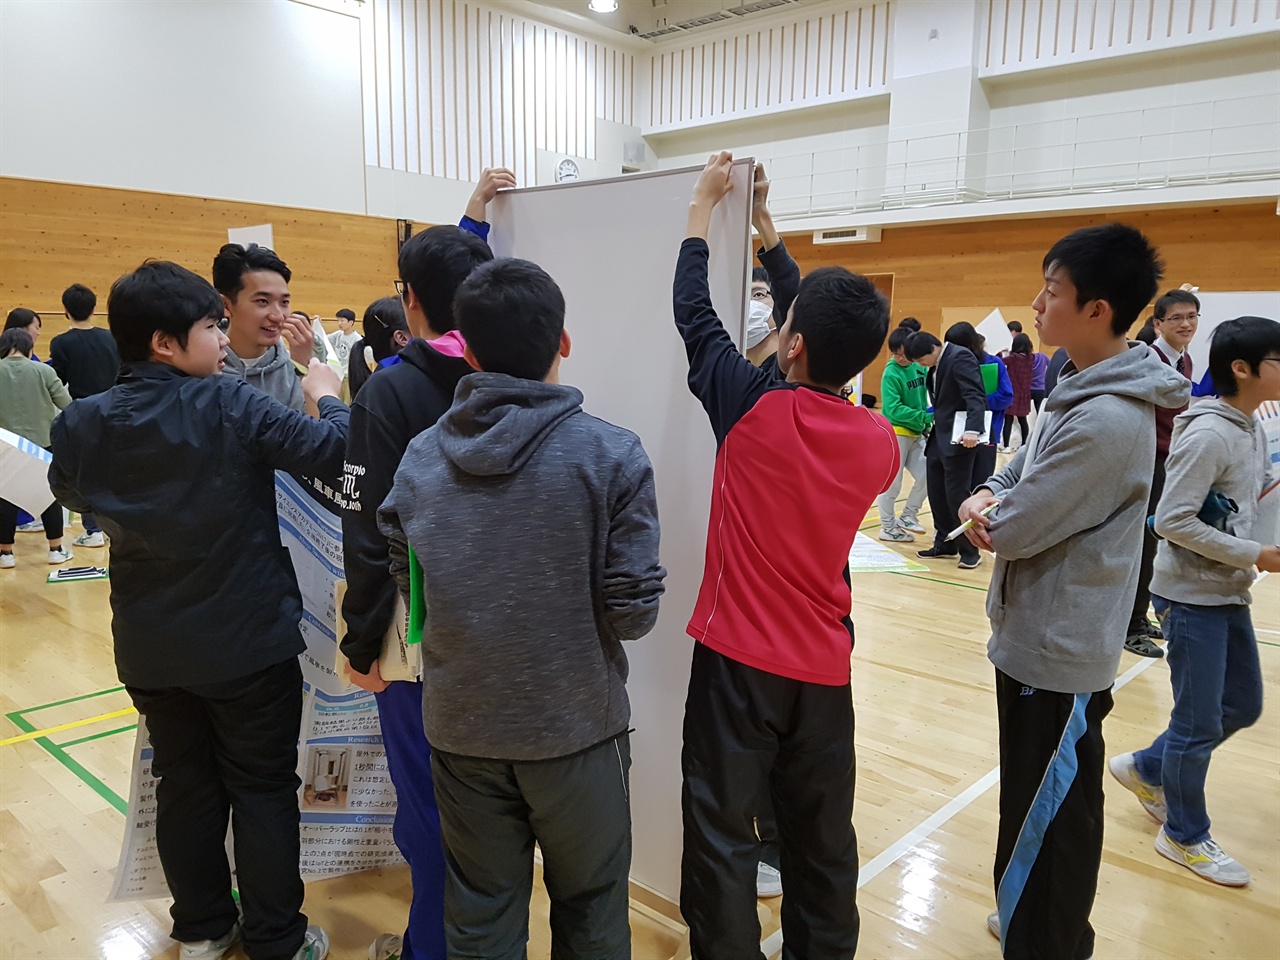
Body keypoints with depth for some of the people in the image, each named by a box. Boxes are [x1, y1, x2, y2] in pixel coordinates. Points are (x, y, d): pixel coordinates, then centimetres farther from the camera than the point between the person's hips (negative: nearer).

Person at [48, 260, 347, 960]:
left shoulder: (84, 423, -6)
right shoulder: (227, 406, -21)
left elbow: (69, 490, 15)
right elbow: (328, 447, -17)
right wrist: (326, 396, 1)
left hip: (150, 648, 5)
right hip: (248, 640, -4)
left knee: (184, 784, 19)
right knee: (263, 789, 10)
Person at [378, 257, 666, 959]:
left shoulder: (421, 457, -5)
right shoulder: (612, 455, -15)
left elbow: (403, 585, 1)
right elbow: (633, 612, -15)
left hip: (461, 729, 3)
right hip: (576, 729, -3)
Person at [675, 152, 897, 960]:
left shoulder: (755, 409, -16)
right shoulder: (881, 443, -5)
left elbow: (694, 310, -2)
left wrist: (704, 203, 12)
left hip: (738, 657, -4)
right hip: (824, 665, 4)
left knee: (723, 836, 9)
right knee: (822, 837, 18)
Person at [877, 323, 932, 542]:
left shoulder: (920, 367, 1)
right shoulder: (891, 374, -15)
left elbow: (926, 395, 10)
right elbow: (894, 409, -21)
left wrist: (927, 423, -4)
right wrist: (925, 417, -24)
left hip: (917, 434, 6)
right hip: (896, 434, -6)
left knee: (926, 476, 7)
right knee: (891, 484, 2)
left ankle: (907, 516, 24)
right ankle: (888, 528, 15)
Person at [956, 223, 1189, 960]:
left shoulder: (1107, 419, -26)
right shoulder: (1084, 390, 6)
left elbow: (1016, 531, -25)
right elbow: (1026, 469, 12)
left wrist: (988, 513, -2)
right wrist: (990, 497, -10)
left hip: (1058, 649, -10)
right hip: (1041, 636, 10)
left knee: (1050, 817, 7)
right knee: (1036, 802, 25)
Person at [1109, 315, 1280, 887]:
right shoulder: (1207, 435, -20)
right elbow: (1173, 520, -24)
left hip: (1229, 594, 9)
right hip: (1191, 597, -9)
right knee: (1199, 724, 3)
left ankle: (1146, 769, 36)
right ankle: (1185, 836, 23)